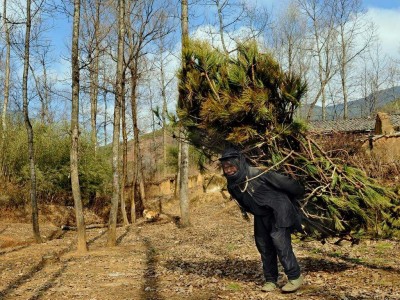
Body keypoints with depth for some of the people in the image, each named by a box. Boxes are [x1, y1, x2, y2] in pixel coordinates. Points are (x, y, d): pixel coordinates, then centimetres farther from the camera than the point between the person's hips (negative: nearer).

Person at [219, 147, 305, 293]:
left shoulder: (258, 174, -27)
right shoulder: (232, 185, -7)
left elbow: (284, 182, -15)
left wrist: (299, 191, -1)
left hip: (279, 209, -6)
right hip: (261, 215, 6)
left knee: (279, 240, -17)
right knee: (263, 244, 5)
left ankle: (295, 276, -5)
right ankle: (270, 279, 18)